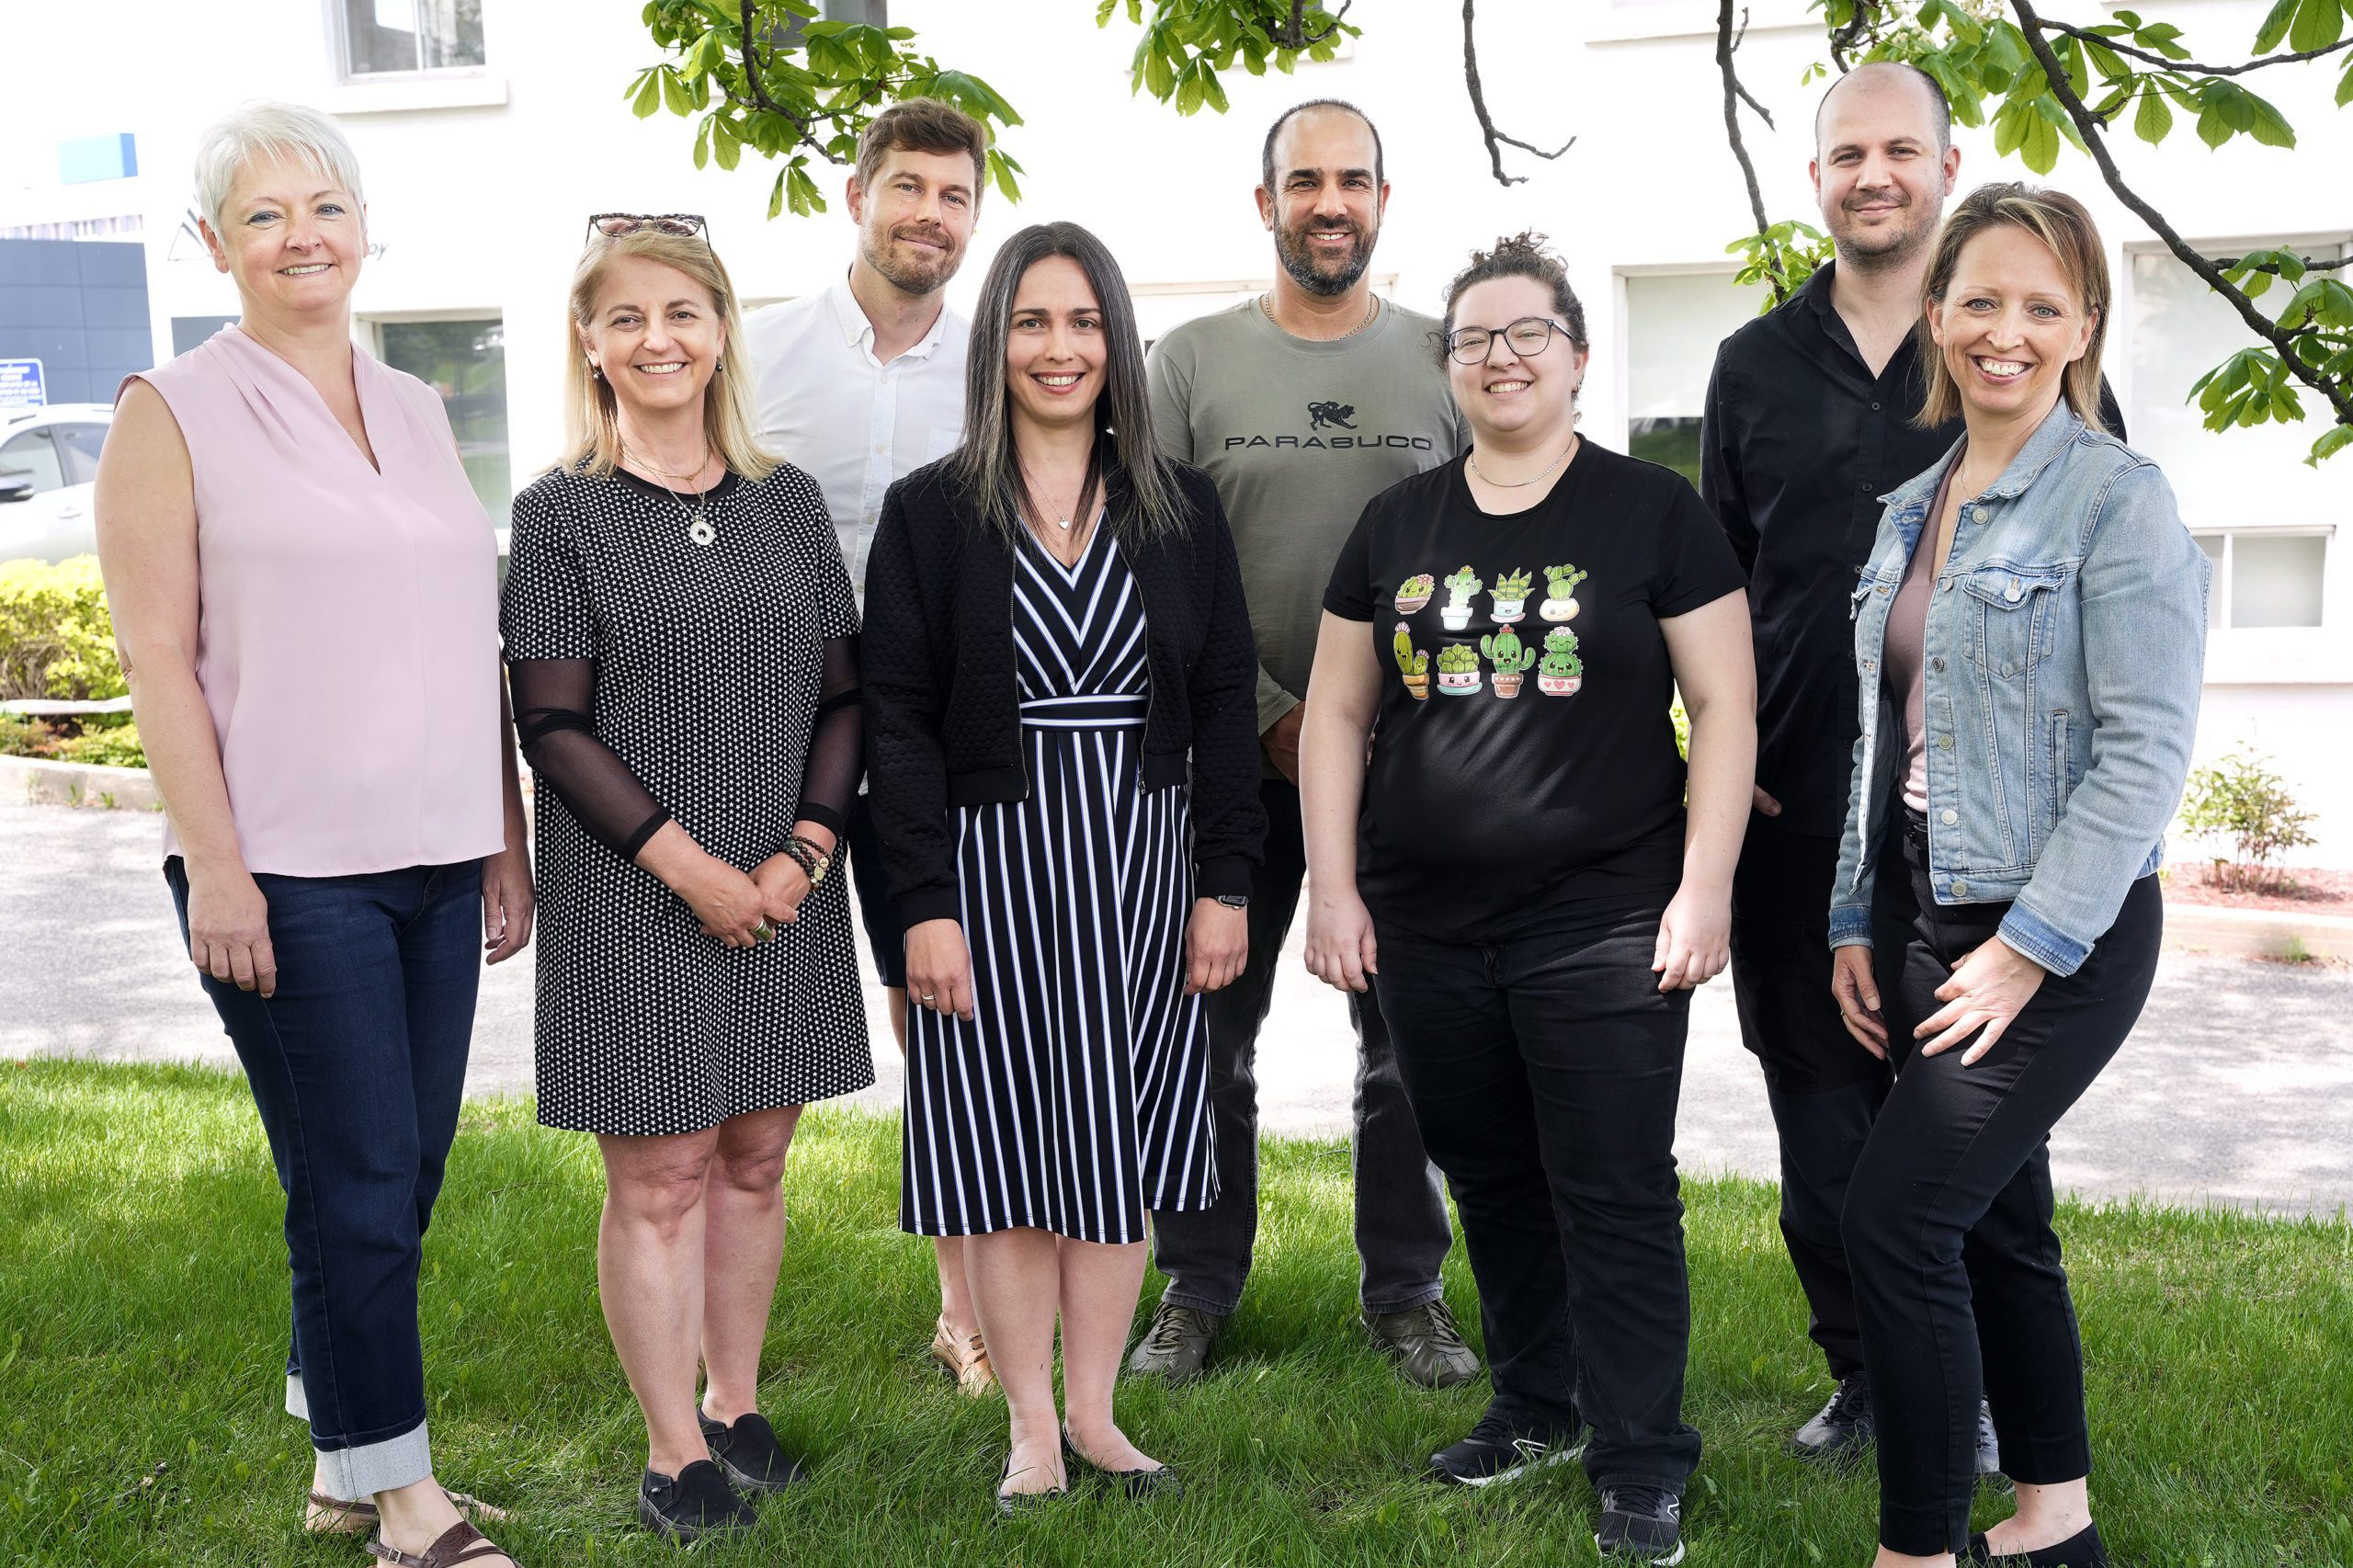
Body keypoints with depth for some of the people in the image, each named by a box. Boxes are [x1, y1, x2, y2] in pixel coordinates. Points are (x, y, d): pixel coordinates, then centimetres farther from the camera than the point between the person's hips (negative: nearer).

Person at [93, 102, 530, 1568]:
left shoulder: (416, 411, 14)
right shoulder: (174, 412, 0)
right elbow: (156, 655, -6)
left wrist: (508, 838, 13)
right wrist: (213, 866, -12)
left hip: (438, 856, 5)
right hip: (289, 871, -5)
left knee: (407, 1176, 10)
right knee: (357, 1187, -1)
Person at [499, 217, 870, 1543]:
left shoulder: (789, 501, 7)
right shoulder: (563, 512, -3)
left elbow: (843, 697, 7)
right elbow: (556, 727, -7)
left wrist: (803, 850, -8)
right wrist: (690, 867, -14)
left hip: (784, 890, 4)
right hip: (632, 894, -3)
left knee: (755, 1159, 12)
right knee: (660, 1175, 2)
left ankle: (736, 1406, 28)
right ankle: (676, 1451, 16)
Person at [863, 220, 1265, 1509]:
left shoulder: (1180, 510, 6)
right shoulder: (929, 513, -1)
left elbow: (1225, 708, 5)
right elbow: (900, 719, -5)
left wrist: (1225, 883, -1)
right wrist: (925, 904, -11)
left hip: (1140, 862, 2)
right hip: (991, 864, -2)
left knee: (1120, 1141, 8)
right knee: (1005, 1148, 3)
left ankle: (1095, 1410, 22)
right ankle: (1032, 1429, 16)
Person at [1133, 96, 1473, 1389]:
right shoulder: (1191, 362, 2)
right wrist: (1274, 714, -9)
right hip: (1233, 758, 0)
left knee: (1406, 1047, 8)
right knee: (1205, 1040, 6)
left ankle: (1406, 1293, 22)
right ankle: (1197, 1286, 22)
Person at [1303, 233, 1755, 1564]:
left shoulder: (1653, 512, -1)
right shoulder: (1398, 527, 9)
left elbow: (1726, 706, -3)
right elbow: (1339, 715, 11)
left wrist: (1705, 887, -10)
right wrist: (1333, 888, 5)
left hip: (1606, 928, -4)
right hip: (1428, 931, 4)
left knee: (1615, 1196, 0)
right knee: (1491, 1183, 15)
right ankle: (1536, 1406, 33)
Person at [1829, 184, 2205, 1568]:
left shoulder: (2117, 497, -10)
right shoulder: (1914, 509, 12)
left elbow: (2147, 749, -16)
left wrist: (2031, 945, -18)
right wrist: (1857, 921, 12)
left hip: (2061, 935, -7)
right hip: (1927, 920, 7)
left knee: (1896, 1215, -12)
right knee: (1998, 1219, 14)